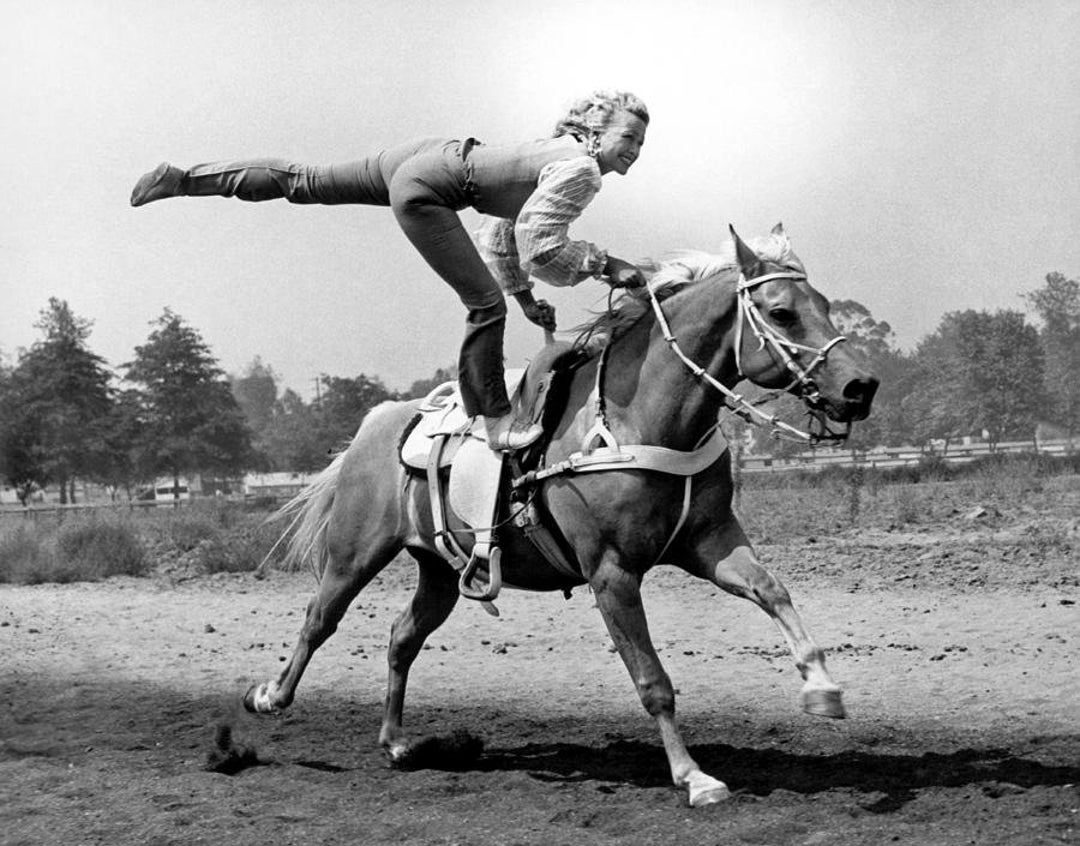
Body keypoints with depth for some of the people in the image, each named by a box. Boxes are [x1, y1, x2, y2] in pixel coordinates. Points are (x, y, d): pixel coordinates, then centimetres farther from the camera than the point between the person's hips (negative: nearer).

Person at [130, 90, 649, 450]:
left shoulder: (561, 154, 19)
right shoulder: (581, 171, -12)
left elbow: (503, 230, 26)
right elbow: (539, 250, -21)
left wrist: (523, 294, 27)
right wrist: (605, 265, -14)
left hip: (424, 155, 10)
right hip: (424, 190, -10)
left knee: (302, 182, 14)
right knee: (485, 303, -10)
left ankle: (180, 180, 21)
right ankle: (493, 419, -7)